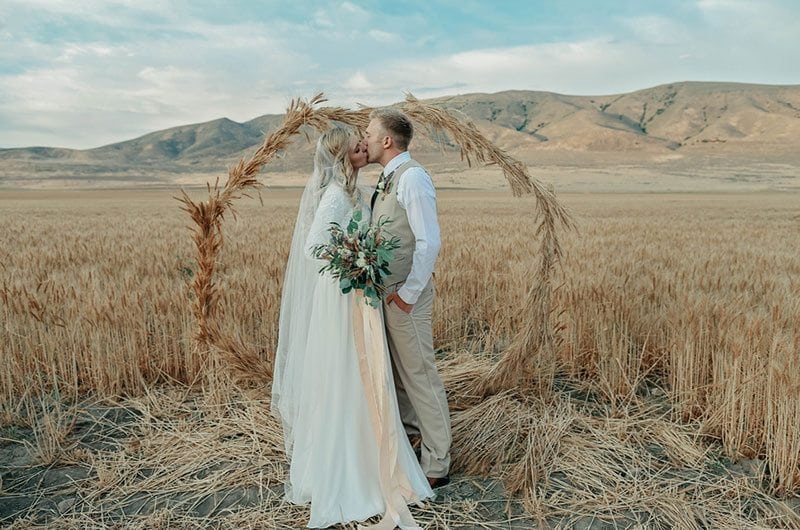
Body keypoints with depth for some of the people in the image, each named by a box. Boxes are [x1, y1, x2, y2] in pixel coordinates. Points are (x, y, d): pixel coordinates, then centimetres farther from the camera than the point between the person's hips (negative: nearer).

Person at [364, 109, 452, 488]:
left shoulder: (412, 177, -17)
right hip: (385, 290, 9)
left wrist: (408, 293, -19)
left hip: (405, 294, -9)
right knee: (394, 368, 22)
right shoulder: (388, 179, 11)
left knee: (419, 374, -1)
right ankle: (408, 425, 44)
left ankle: (436, 465, 12)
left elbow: (429, 242, -23)